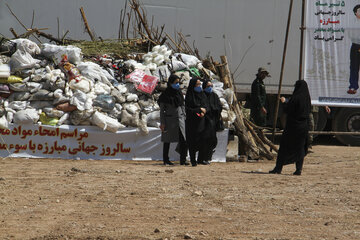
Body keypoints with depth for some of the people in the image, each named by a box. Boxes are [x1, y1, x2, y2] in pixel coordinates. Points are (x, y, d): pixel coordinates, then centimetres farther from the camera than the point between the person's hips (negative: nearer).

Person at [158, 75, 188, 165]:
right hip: (169, 120, -4)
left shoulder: (179, 93, 9)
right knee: (167, 141, 4)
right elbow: (162, 109, -4)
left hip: (180, 118, 4)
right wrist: (162, 123, -9)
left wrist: (185, 118, 9)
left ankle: (183, 160, -4)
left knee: (184, 141, -7)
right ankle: (165, 160, 14)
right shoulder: (165, 94, -5)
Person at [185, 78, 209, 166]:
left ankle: (201, 159, 13)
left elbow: (206, 106, 12)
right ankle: (193, 161, 3)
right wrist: (199, 110, -14)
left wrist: (203, 112, -9)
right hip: (192, 122, -5)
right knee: (192, 142, -3)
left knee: (203, 141, 2)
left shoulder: (202, 94, 11)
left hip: (201, 121, 5)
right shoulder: (189, 96, -7)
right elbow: (188, 109, -11)